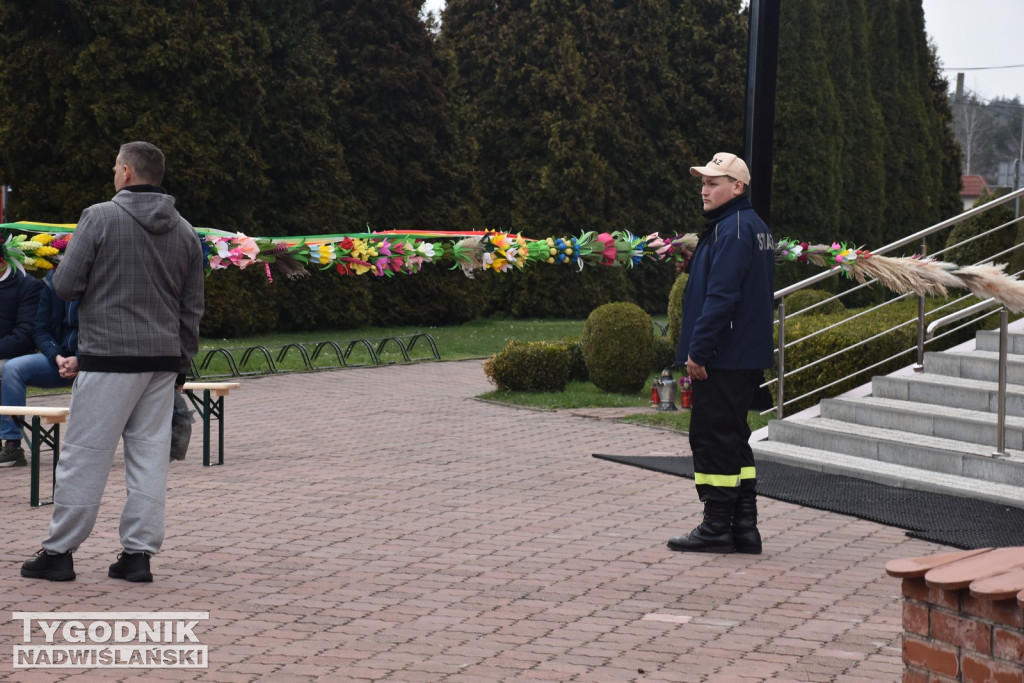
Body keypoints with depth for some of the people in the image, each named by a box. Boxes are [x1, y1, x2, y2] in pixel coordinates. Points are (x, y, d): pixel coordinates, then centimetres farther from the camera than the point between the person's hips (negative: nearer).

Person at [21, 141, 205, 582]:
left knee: (85, 455, 1)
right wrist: (181, 364, 18)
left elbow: (65, 286, -7)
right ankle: (139, 553, 7)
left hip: (109, 356, -5)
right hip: (163, 361, 5)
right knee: (150, 455, 7)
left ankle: (59, 551, 6)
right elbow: (193, 308, 12)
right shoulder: (184, 232, 10)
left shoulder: (100, 218, -7)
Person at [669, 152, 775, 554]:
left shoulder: (731, 231, -15)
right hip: (747, 358, 10)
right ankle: (743, 529, 15)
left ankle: (716, 528, -1)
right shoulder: (756, 228, 17)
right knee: (732, 438, 13)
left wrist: (698, 350, -20)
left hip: (723, 358, -10)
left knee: (713, 437, -4)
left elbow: (720, 296, -23)